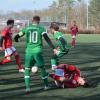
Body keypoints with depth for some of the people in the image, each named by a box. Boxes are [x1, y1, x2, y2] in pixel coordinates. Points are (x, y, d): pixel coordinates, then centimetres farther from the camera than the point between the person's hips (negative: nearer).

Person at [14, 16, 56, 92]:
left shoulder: (26, 28, 8)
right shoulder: (41, 28, 2)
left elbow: (17, 36, 13)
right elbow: (47, 39, -10)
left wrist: (16, 39, 37)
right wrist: (53, 48, -12)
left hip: (29, 51, 1)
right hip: (37, 51, -1)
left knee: (27, 69, 11)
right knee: (42, 68, 14)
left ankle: (27, 87, -1)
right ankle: (46, 85, 22)